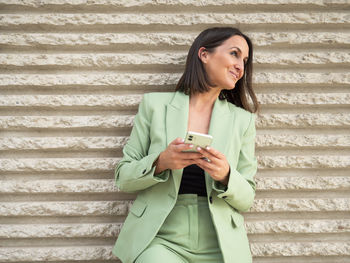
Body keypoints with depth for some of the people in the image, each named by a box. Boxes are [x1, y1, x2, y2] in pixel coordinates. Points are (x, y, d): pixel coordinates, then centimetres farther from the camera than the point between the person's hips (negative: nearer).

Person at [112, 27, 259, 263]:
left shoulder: (243, 120, 7)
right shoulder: (155, 104, 4)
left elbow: (246, 200, 8)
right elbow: (123, 177, 4)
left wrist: (226, 176, -13)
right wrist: (161, 163, -15)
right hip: (160, 239, -1)